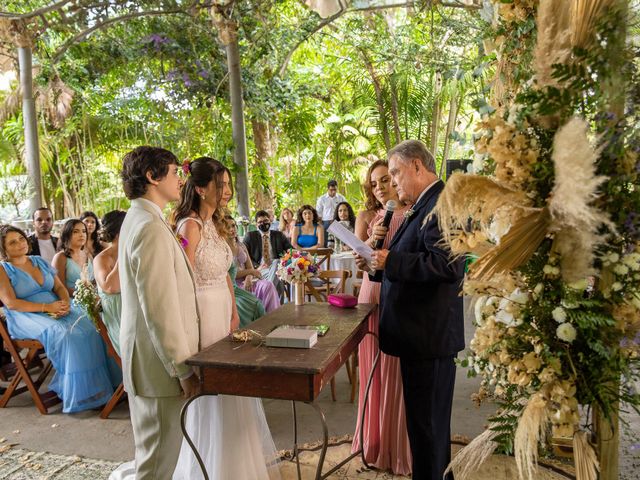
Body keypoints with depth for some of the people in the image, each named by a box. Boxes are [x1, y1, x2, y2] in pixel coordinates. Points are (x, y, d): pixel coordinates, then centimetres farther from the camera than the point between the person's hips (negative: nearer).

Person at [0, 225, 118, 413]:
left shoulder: (40, 261, 17)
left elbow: (60, 287, 14)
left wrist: (65, 302, -9)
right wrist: (46, 307, -19)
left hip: (56, 310, 5)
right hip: (26, 317, -5)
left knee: (87, 327, -22)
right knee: (62, 334, -33)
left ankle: (95, 385, -20)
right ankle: (77, 392, -25)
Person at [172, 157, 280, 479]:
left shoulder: (217, 225, 11)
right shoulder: (191, 226, -16)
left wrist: (234, 312, 10)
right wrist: (194, 328, -18)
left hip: (224, 311, 9)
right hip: (203, 313, -8)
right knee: (211, 389, 3)